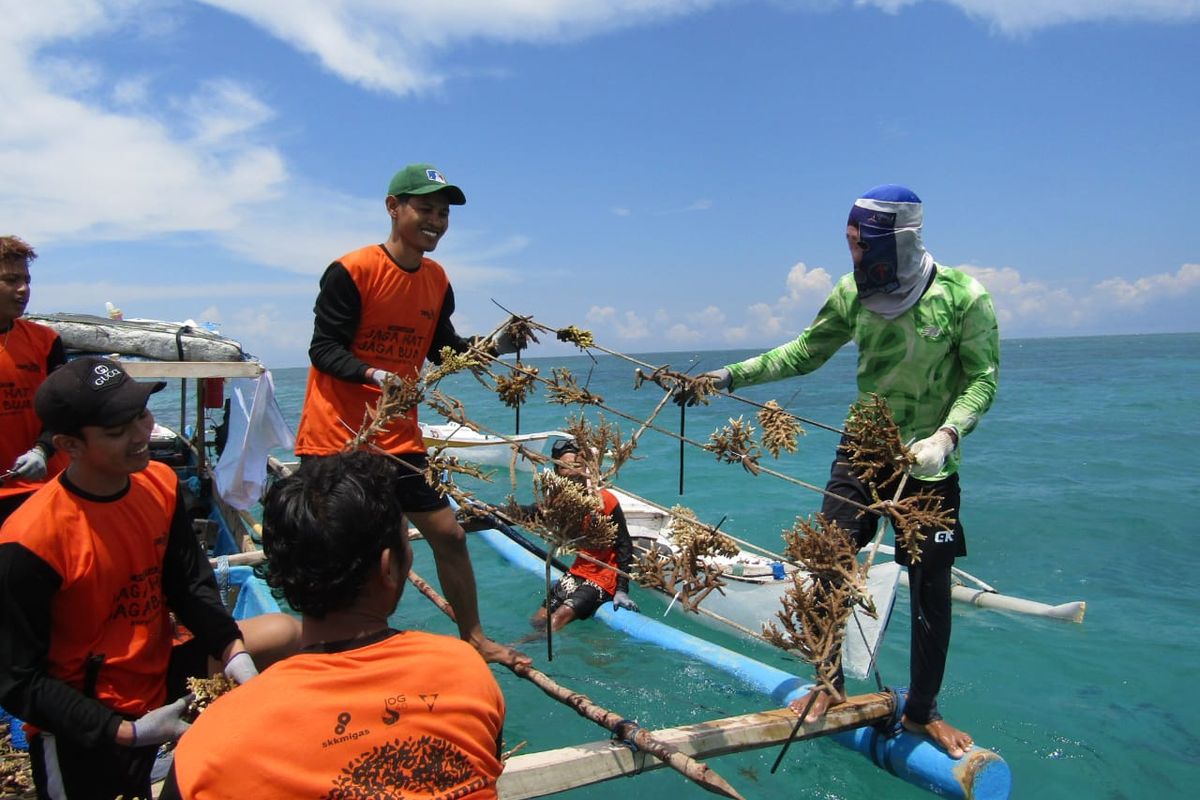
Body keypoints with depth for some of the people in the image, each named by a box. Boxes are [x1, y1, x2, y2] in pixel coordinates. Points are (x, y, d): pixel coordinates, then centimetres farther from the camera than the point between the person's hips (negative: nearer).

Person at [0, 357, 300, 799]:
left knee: (283, 632, -1)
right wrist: (127, 732, -23)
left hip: (160, 677, 6)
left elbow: (190, 586, 0)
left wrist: (234, 653, -16)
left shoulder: (160, 483, -7)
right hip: (83, 733, -5)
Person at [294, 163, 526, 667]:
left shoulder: (437, 281, 6)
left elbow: (443, 349, 14)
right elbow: (323, 349, -15)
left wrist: (497, 345, 0)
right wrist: (375, 375, -32)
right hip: (336, 437, -6)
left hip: (397, 437, 6)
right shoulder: (351, 271, -14)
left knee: (448, 535, 7)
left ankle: (473, 638, 24)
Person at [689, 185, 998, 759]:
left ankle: (921, 711, 28)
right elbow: (804, 353, 4)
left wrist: (947, 435, -27)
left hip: (929, 463, -2)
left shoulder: (963, 297, -15)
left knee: (931, 587, 6)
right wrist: (733, 375, -4)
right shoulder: (854, 294, -5)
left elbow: (982, 379, -10)